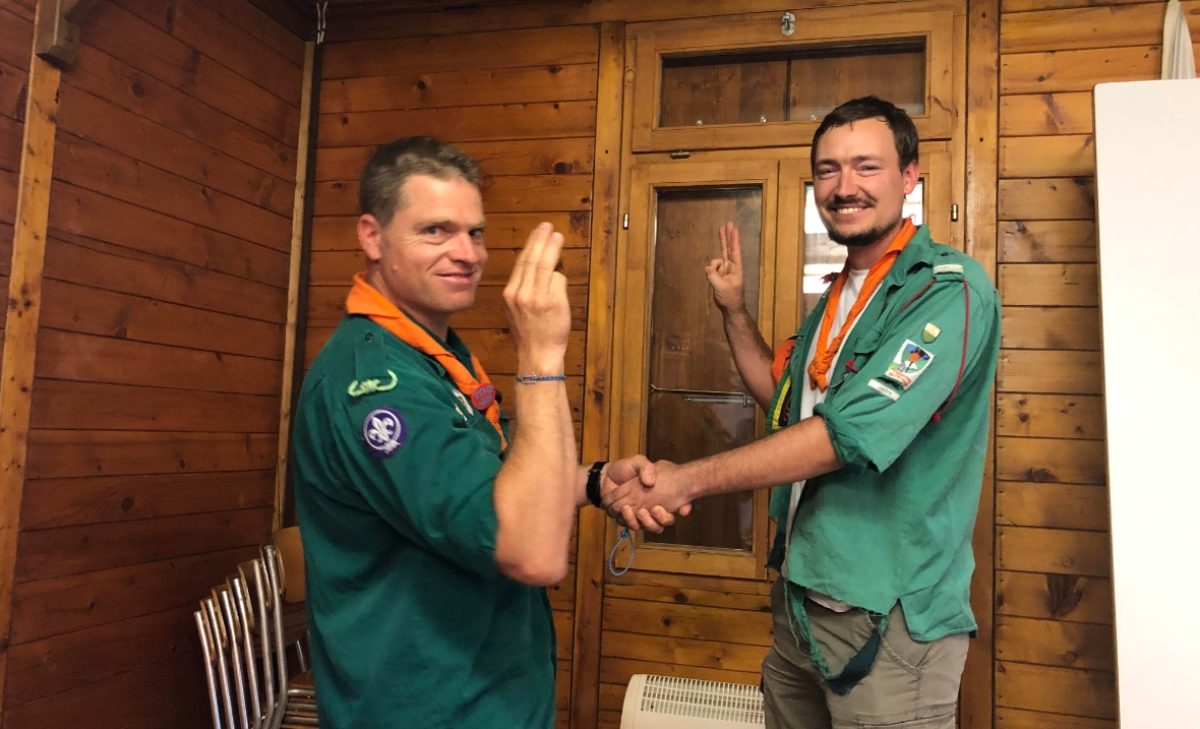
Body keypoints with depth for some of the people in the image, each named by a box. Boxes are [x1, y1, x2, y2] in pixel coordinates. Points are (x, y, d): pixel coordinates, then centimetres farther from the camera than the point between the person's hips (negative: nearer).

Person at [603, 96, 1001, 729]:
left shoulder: (950, 288, -16)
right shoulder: (839, 296, 11)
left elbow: (851, 432, -26)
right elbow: (783, 397, 24)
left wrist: (688, 480, -25)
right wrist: (733, 310, 11)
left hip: (889, 617, -8)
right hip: (803, 600, 8)